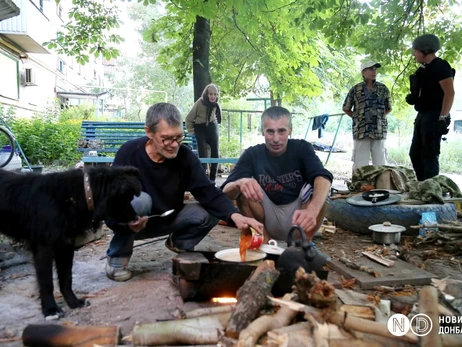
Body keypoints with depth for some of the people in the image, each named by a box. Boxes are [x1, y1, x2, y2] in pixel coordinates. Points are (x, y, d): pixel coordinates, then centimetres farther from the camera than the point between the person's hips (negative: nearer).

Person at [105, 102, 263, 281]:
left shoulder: (185, 155, -15)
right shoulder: (129, 153, -23)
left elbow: (208, 192, -20)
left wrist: (235, 215, -37)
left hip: (166, 220, 3)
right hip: (132, 221, -2)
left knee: (209, 213, -19)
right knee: (140, 200, -36)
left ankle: (179, 242, 12)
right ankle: (117, 256, -9)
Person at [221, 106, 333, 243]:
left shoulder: (301, 148, -11)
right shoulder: (252, 154, -10)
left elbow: (323, 178, -32)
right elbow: (226, 191, -22)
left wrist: (312, 211, -53)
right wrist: (239, 184, -47)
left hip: (298, 218, 0)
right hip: (268, 219, 1)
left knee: (318, 188, -26)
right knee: (243, 189, -24)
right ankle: (264, 240, -7)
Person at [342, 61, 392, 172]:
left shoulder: (383, 88, 10)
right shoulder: (355, 89, 5)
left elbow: (389, 108, 21)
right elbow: (346, 108, 14)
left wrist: (380, 117, 10)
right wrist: (357, 118, 7)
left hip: (379, 131, 2)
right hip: (361, 131, -1)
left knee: (380, 164, 2)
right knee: (360, 164, -2)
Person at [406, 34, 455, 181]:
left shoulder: (440, 66, -10)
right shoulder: (424, 68, 17)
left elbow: (449, 93, -18)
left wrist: (443, 117, -26)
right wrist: (413, 97, 6)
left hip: (434, 116, -10)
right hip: (422, 116, 10)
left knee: (429, 155, -9)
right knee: (415, 153, 11)